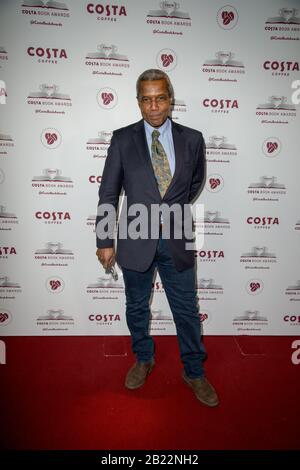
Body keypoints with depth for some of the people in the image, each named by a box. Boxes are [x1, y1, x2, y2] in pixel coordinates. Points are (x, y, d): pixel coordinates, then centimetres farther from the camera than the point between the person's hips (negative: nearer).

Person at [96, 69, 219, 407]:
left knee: (187, 310, 11)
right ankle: (143, 359, 43)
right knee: (137, 308, 17)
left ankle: (194, 372, 33)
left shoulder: (191, 139, -1)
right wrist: (105, 241, -5)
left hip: (176, 239, 1)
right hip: (136, 239, 0)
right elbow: (108, 193, -3)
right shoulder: (122, 139, -4)